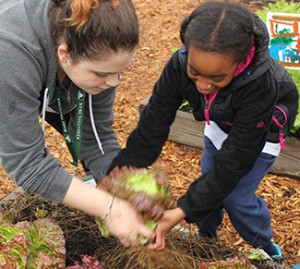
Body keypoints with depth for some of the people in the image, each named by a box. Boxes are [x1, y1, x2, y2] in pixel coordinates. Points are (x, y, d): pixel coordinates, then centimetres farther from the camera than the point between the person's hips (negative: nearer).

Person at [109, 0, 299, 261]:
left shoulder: (261, 84, -44)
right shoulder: (180, 64, -33)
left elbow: (234, 159, -39)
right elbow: (152, 127, -27)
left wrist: (182, 212, -43)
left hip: (261, 129, -4)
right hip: (221, 123, 4)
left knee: (235, 196, -7)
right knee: (209, 183, 10)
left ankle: (268, 251, 21)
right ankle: (207, 239, 38)